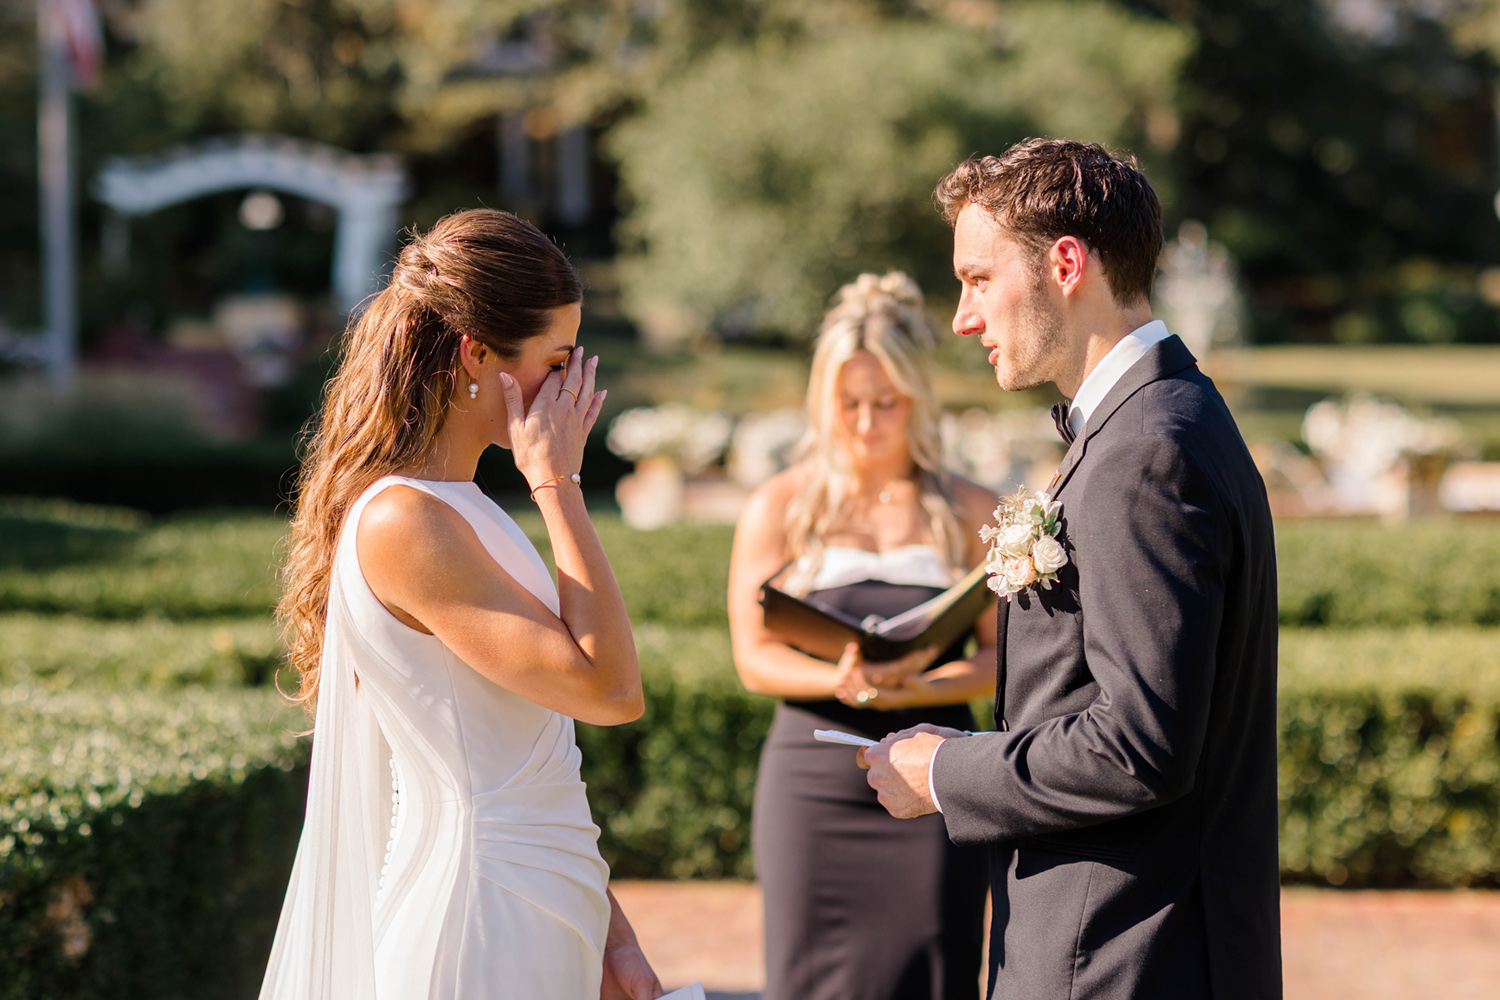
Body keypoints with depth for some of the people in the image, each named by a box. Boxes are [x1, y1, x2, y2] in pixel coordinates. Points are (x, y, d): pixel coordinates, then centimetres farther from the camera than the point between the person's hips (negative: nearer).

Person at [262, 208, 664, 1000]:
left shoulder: (459, 512, 12)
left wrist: (606, 933, 15)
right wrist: (557, 480, -13)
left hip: (540, 924, 9)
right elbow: (609, 687, -20)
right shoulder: (404, 521, -17)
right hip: (483, 933, -9)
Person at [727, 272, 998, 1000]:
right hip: (813, 783, 0)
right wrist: (840, 681, -17)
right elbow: (754, 656, 3)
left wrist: (913, 688, -15)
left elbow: (1004, 653, 4)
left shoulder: (968, 513, 11)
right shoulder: (779, 510, 9)